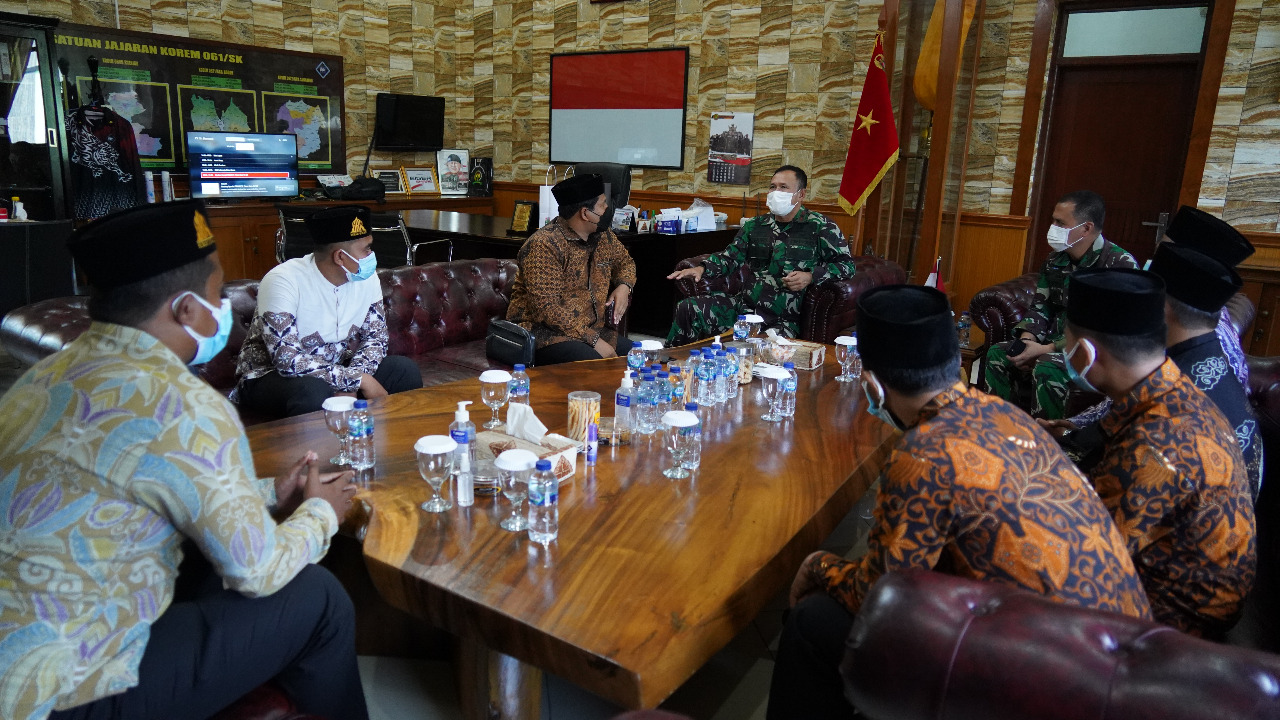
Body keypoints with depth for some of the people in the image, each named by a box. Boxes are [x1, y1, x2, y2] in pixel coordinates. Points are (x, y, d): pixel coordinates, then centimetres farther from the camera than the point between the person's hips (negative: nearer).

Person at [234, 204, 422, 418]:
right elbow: (286, 360, -31)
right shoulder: (283, 281, -25)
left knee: (405, 369, -14)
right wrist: (358, 379, -30)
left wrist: (350, 386, -21)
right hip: (270, 375, -5)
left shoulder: (367, 278, -6)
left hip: (334, 370, 6)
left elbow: (376, 337, -1)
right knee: (314, 392, -38)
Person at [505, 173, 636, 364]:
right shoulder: (544, 246, -17)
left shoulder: (603, 235, 7)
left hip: (593, 330, 8)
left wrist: (624, 286, 3)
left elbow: (624, 261, 27)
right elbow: (547, 308, -23)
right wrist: (593, 340, -26)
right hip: (545, 332, -7)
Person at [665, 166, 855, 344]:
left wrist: (811, 276, -14)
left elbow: (847, 264, 2)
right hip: (743, 305, 5)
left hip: (783, 320, -4)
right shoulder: (755, 225, 17)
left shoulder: (820, 227, 2)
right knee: (688, 308, -15)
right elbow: (730, 257, 18)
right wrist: (702, 268, -2)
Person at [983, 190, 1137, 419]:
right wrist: (1026, 341, -9)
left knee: (1047, 368, -33)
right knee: (998, 354, -9)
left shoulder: (1121, 264, -17)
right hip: (1054, 343, 8)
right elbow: (1040, 308, 13)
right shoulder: (1055, 261, 8)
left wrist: (1046, 350, -23)